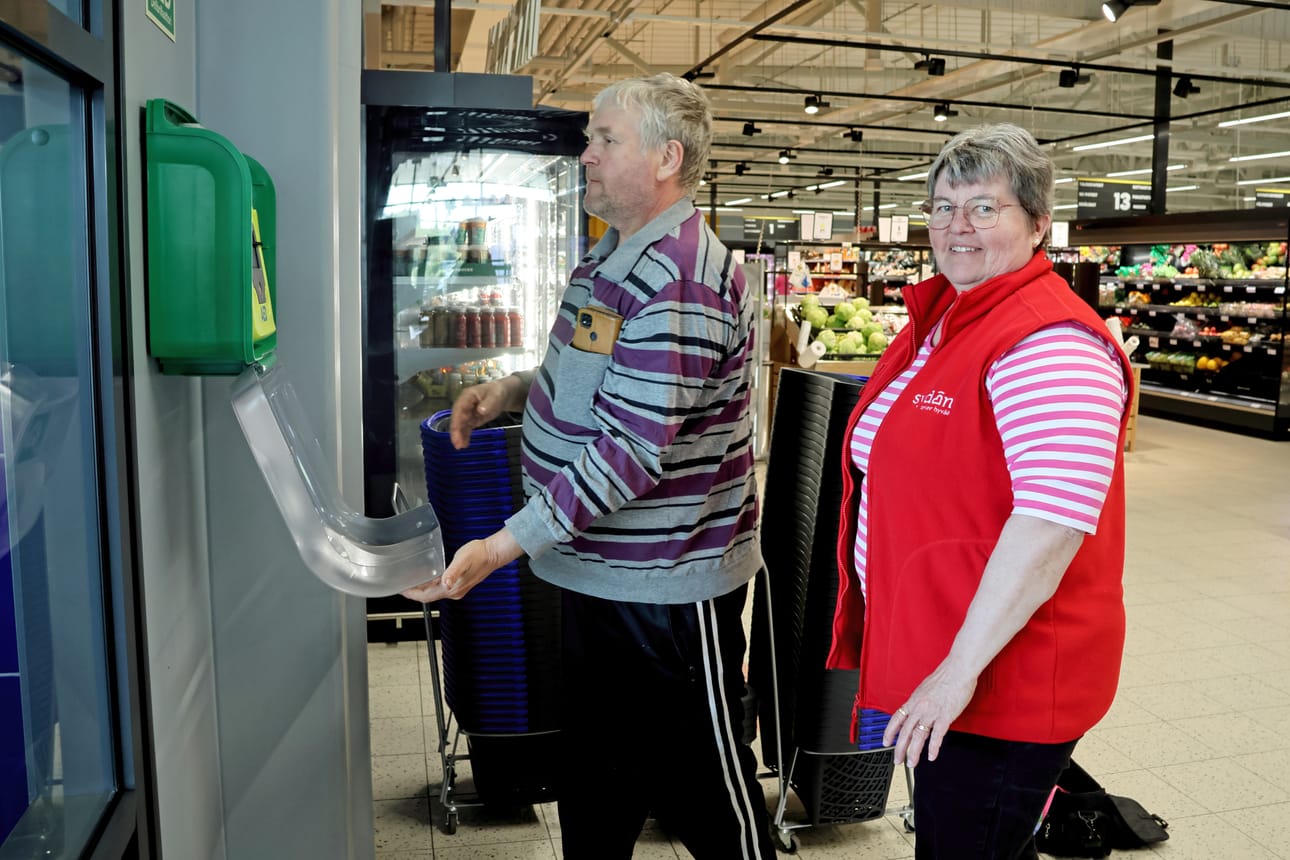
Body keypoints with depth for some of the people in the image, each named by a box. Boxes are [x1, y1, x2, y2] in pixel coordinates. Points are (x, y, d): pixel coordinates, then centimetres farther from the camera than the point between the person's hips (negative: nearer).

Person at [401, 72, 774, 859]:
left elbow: (631, 452, -29)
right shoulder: (613, 256, 10)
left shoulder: (682, 281, -23)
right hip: (598, 570, 10)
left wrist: (502, 548, -29)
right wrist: (517, 389, 5)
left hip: (667, 582, -9)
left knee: (702, 773, 10)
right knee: (596, 766, 22)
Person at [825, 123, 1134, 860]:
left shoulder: (1050, 343, -22)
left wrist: (961, 668, -28)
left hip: (1003, 678, -9)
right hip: (928, 653, 9)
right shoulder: (940, 317, 9)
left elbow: (1053, 519, -30)